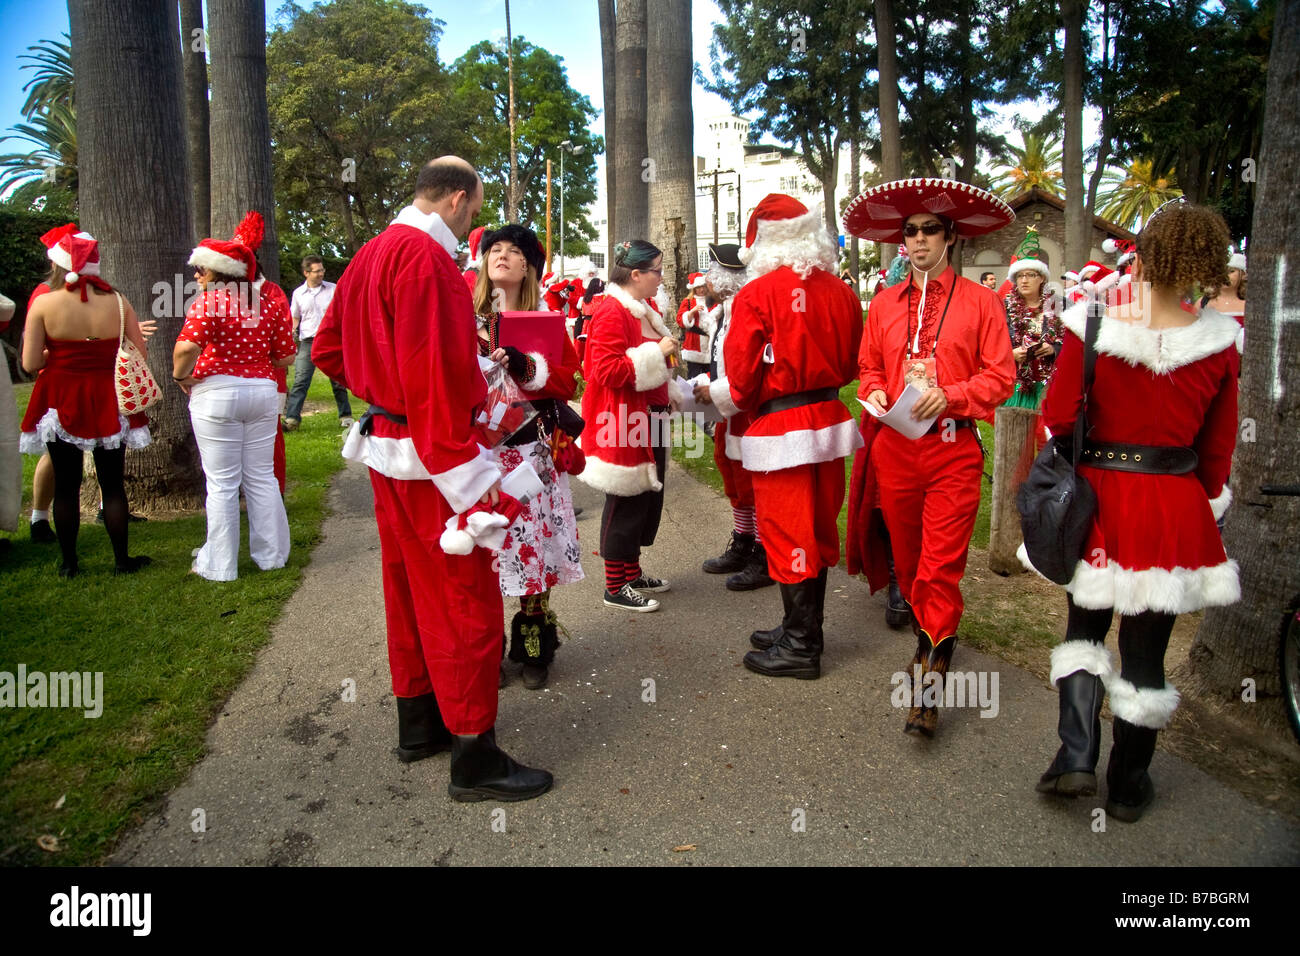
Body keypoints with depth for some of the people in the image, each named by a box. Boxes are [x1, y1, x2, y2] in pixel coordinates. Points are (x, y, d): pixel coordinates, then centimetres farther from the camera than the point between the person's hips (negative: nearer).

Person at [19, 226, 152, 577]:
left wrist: (56, 353, 11)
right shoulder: (117, 301, -5)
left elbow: (30, 363, -9)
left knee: (66, 485, 10)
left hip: (60, 401, -1)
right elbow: (139, 353, -2)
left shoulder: (44, 303, -8)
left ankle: (69, 562, 18)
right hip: (108, 401, 1)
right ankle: (122, 559, 15)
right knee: (113, 484, 9)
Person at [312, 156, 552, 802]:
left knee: (410, 588, 19)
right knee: (465, 602, -3)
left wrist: (383, 393, 15)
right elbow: (432, 371, -26)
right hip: (430, 458, -10)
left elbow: (327, 347, 19)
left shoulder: (372, 254, 13)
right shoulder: (426, 258, -18)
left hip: (386, 443, 11)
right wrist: (463, 469, -26)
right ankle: (474, 758, 6)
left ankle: (418, 723, 33)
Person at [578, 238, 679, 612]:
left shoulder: (646, 309, 16)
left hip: (649, 418, 10)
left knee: (648, 496, 15)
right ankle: (615, 587, 8)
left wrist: (669, 395, 21)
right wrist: (657, 352, -23)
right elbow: (608, 371, -24)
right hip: (625, 423, -10)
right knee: (626, 502, -3)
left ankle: (632, 571, 29)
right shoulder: (612, 314, -16)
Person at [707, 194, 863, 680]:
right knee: (819, 529, 15)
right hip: (829, 421, 7)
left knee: (787, 534, 3)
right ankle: (804, 628, 31)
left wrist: (716, 394, 7)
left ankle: (800, 647, 13)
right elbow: (851, 364, 12)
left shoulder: (757, 293, -14)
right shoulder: (840, 291, 3)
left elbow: (741, 377, -13)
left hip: (780, 430, -6)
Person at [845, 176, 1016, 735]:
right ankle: (931, 637, 37)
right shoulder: (884, 305, 11)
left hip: (953, 449, -4)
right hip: (895, 447, 4)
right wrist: (874, 393, -3)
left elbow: (1001, 376, -1)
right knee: (906, 559, 13)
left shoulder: (980, 301, 2)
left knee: (940, 566, -8)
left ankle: (929, 683, -2)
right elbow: (868, 368, 19)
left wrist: (950, 395, -16)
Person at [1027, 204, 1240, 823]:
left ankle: (1076, 756, 9)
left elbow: (1058, 415, -7)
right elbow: (1218, 445, 3)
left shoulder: (1094, 325, -10)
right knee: (1146, 645, 12)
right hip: (1176, 505, 1)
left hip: (1098, 494, -1)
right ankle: (1128, 785, 25)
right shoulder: (1219, 342, -4)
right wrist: (1206, 507, 16)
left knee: (1084, 626, 19)